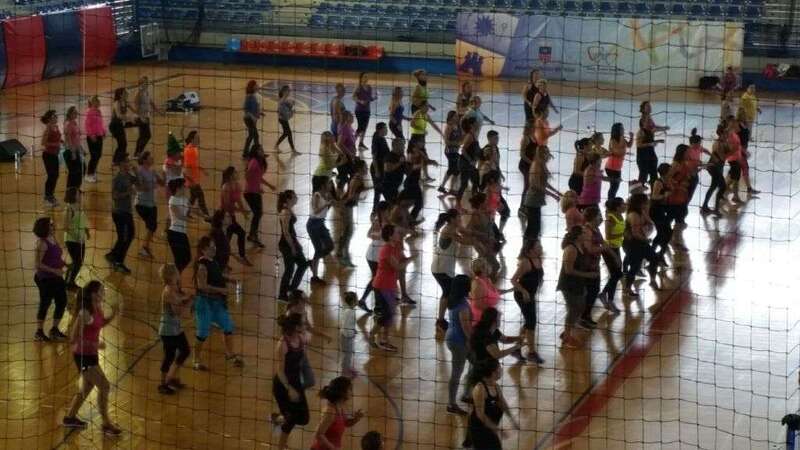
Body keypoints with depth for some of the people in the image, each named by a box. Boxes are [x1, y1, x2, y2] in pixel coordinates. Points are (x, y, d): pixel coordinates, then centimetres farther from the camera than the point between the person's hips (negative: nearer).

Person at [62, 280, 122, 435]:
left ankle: (70, 417, 39)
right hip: (83, 356, -9)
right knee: (104, 386, -7)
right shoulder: (85, 314, -26)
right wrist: (94, 344, -23)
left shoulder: (98, 308, 0)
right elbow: (74, 339, -24)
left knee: (87, 387, 23)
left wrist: (113, 314, 1)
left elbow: (102, 323, 20)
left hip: (91, 354, 9)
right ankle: (106, 424, 4)